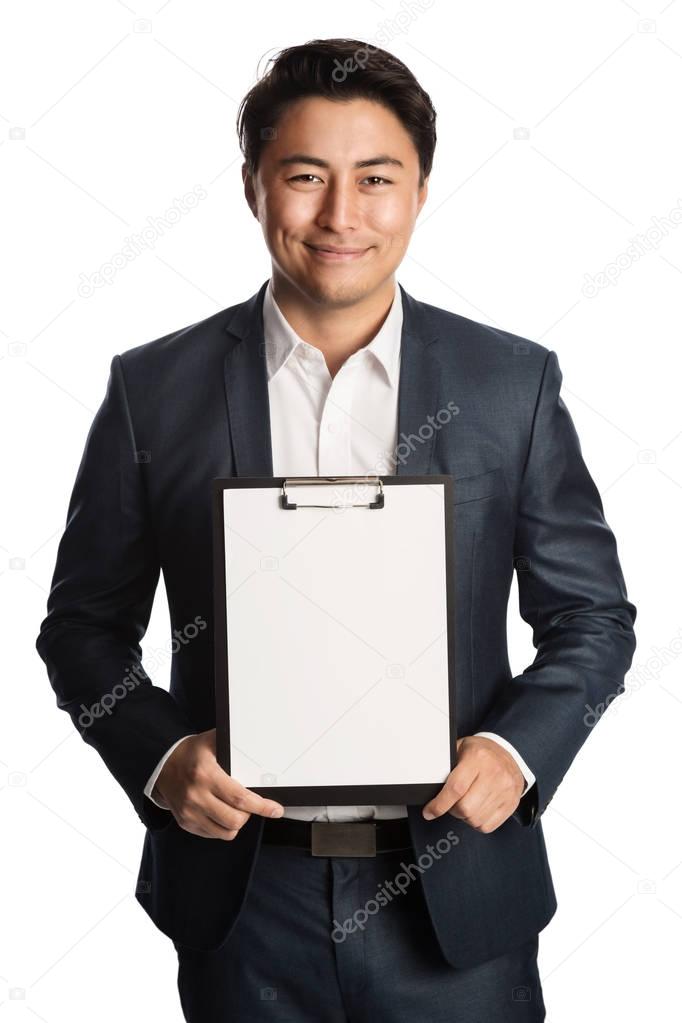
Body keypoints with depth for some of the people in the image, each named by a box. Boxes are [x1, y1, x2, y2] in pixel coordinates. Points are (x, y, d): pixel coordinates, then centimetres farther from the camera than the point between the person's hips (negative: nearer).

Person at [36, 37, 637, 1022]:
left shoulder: (514, 381, -1)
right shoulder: (155, 387, -2)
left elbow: (593, 615, 4)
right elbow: (85, 623, 4)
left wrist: (517, 748, -13)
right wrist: (159, 755, -13)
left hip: (454, 897, 0)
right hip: (242, 892, 0)